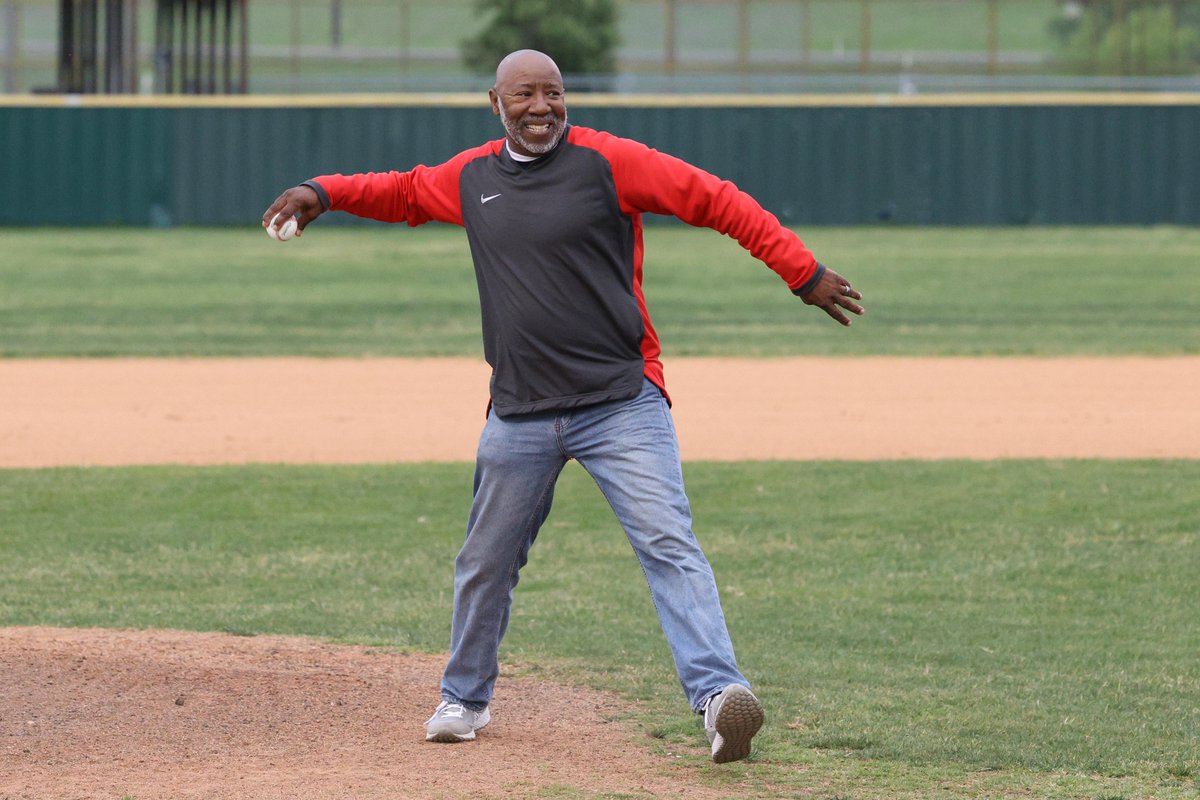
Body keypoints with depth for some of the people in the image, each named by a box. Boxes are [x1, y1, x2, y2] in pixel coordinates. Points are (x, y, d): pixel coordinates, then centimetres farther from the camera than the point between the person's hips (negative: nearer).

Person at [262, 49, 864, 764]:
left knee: (668, 542, -17)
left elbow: (718, 202, -7)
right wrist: (324, 192, 15)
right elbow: (402, 192, 30)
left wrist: (805, 274, -11)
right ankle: (465, 698, 34)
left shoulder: (608, 161, -6)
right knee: (487, 561, 15)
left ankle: (719, 692, -27)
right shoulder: (471, 176, 10)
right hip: (519, 417, 5)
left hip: (622, 404, -5)